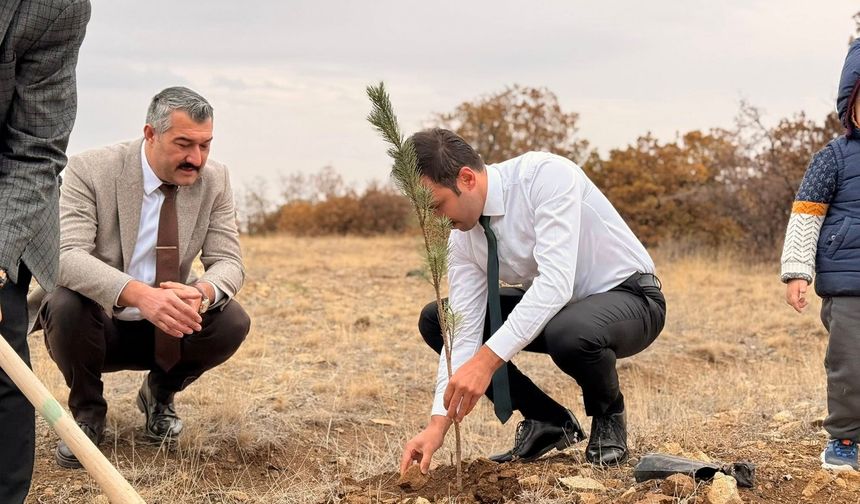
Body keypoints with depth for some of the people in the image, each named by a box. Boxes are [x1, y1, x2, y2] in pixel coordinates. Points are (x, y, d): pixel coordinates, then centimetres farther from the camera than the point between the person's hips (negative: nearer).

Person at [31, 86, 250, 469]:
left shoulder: (214, 179, -6)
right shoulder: (91, 170, -18)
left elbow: (227, 262, -8)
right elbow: (66, 255, -29)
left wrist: (202, 292, -35)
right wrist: (137, 293, -47)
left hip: (167, 329, 3)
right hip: (98, 328, -3)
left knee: (232, 322, -24)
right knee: (66, 304, -34)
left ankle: (159, 394, 8)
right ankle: (86, 411, -3)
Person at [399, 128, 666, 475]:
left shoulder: (545, 174, -29)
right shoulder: (462, 238, -9)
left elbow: (555, 281, -39)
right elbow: (463, 331, -11)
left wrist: (487, 359, -43)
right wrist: (439, 422, -21)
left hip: (629, 298, -7)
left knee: (570, 332, -41)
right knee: (435, 320, -3)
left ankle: (608, 419, -5)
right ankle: (548, 421, 4)